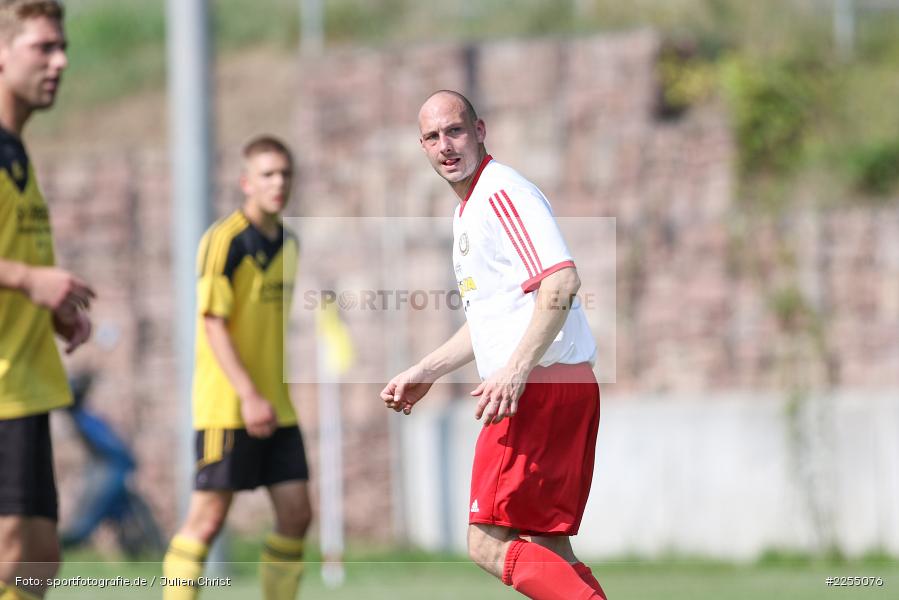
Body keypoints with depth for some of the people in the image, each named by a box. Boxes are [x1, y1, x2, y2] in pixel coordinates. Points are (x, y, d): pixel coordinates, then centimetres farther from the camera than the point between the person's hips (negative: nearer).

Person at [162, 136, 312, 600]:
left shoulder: (288, 244, 12)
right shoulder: (225, 240, -11)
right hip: (226, 403, -7)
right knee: (208, 518, -5)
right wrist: (249, 396, -23)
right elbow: (213, 323, -16)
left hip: (276, 406, 7)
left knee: (296, 515, 2)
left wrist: (274, 396, 19)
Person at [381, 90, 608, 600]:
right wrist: (425, 373, 32)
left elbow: (562, 281, -23)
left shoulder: (503, 192, -10)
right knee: (546, 551, 7)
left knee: (491, 544, -13)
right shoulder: (467, 211, 22)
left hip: (540, 386, -10)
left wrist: (515, 371, -27)